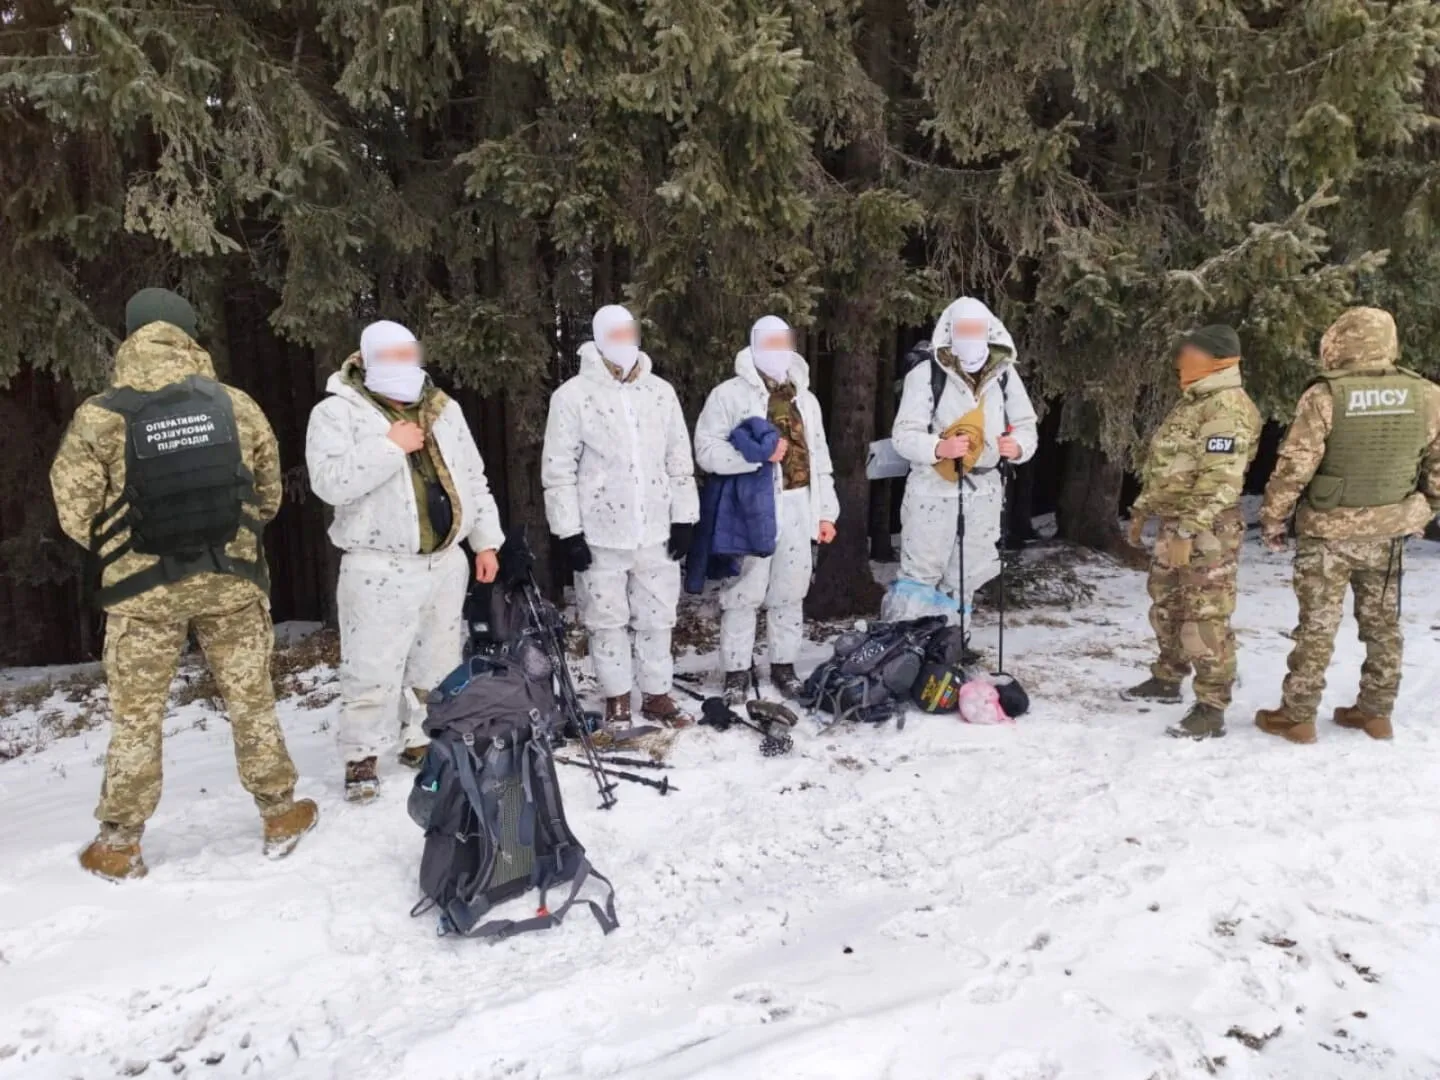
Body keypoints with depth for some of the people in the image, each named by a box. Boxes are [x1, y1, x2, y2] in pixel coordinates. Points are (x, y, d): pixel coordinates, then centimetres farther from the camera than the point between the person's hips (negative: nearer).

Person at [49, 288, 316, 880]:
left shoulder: (99, 418, -9)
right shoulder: (235, 405, -4)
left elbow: (75, 511, -5)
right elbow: (269, 493, 4)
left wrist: (121, 550, 14)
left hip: (143, 588, -1)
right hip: (231, 578, 1)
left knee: (136, 716, 12)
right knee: (251, 701, 14)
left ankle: (119, 843, 23)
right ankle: (280, 815, 24)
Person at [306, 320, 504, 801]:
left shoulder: (443, 409, 12)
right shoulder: (337, 413, -6)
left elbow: (473, 479, 15)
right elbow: (330, 482, -20)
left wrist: (486, 541, 11)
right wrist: (390, 446, -19)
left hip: (446, 560, 6)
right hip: (380, 567, -5)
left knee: (437, 662, 14)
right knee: (373, 669, -1)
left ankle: (422, 740, 31)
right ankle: (361, 757, 16)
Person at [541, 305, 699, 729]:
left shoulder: (662, 392, 7)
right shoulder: (573, 395, -5)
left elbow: (680, 462, 10)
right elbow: (559, 470, -6)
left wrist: (683, 519, 5)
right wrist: (569, 531, -10)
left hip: (655, 532, 3)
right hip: (601, 534, -3)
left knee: (657, 618, 11)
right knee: (607, 621, 9)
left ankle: (657, 695, 26)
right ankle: (617, 701, 23)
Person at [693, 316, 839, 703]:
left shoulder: (805, 398, 17)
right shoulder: (729, 394, -2)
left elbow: (820, 458, 17)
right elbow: (707, 450, -11)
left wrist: (826, 512, 12)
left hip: (797, 511, 5)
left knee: (790, 593, 12)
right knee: (744, 594, 1)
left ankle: (784, 664, 25)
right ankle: (737, 670, 13)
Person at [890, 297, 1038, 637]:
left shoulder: (1005, 374, 3)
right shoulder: (925, 374, -11)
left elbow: (1027, 427, 7)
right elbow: (904, 434, -14)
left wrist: (1018, 446, -17)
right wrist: (939, 447, -33)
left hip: (983, 489, 5)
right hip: (933, 488, -5)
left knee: (967, 576, 17)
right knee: (921, 574, 0)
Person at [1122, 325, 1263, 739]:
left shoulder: (1228, 409, -18)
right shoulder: (1192, 402, 15)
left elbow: (1220, 481, -24)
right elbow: (1162, 464, 22)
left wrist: (1188, 531, -27)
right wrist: (1142, 508, 23)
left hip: (1207, 530, -10)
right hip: (1174, 522, 11)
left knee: (1205, 618, -6)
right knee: (1166, 606, 20)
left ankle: (1211, 709, 3)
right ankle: (1167, 680, 36)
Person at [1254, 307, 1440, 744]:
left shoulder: (1324, 397, -16)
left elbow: (1294, 467, -15)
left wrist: (1272, 519, -3)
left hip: (1328, 532, -4)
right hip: (1389, 532, 4)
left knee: (1316, 625, 3)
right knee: (1382, 623, 16)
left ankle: (1297, 716, 10)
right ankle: (1376, 712, 27)